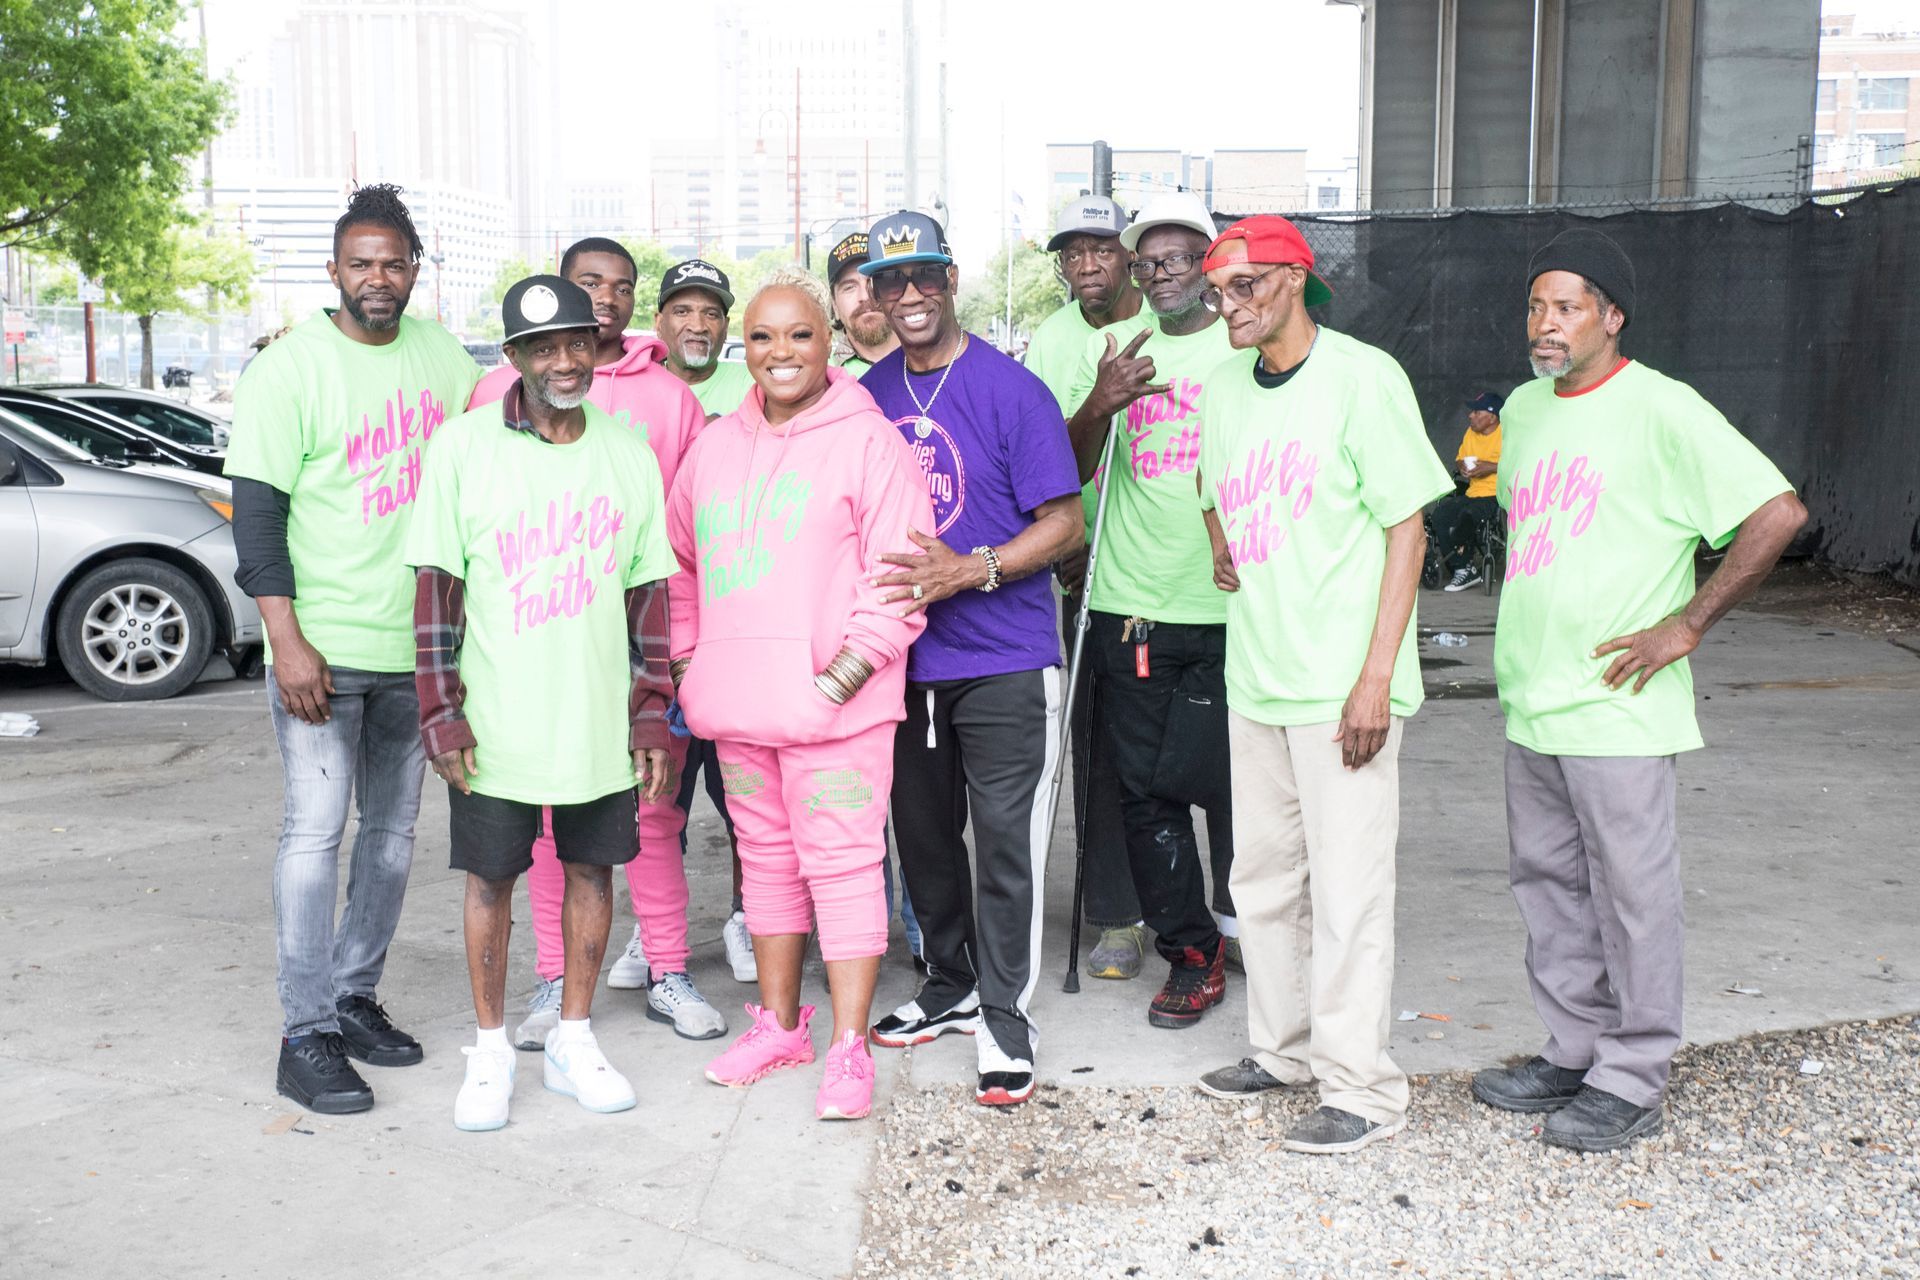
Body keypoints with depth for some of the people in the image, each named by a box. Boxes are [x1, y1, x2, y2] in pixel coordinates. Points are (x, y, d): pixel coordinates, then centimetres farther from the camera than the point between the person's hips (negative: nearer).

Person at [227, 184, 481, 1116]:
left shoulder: (437, 351, 7)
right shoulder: (291, 368, -8)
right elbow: (257, 507, -11)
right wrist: (286, 639, -18)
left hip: (415, 640, 6)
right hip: (322, 644, -6)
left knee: (393, 827, 12)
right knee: (315, 830, -4)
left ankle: (356, 996, 26)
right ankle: (307, 1035, 3)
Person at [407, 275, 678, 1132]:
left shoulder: (628, 454, 4)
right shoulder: (465, 445, -4)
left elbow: (648, 594, 7)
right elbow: (437, 585, -4)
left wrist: (652, 715, 4)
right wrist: (441, 714, -8)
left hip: (600, 719, 3)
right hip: (496, 721, -2)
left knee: (592, 870, 11)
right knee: (490, 878, 7)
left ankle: (573, 1043, 27)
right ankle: (490, 1052, 23)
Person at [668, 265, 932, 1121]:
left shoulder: (868, 442, -6)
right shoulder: (714, 447, 13)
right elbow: (680, 566, 20)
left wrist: (842, 677, -16)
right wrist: (690, 666, 10)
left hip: (834, 703, -6)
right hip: (737, 704, 6)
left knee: (843, 865, -4)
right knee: (766, 860, 16)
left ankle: (849, 1051, 5)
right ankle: (778, 1024, 31)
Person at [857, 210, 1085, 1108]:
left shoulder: (1011, 389, -8)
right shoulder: (867, 397, 8)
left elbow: (1064, 523, -9)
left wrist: (969, 571, -21)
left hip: (1002, 658, -5)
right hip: (901, 657, 5)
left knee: (1004, 839, -3)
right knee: (923, 832, 15)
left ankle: (1003, 1018, 9)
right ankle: (950, 989, 32)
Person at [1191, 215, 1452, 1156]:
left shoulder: (1362, 376, -9)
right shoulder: (1226, 387, 11)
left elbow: (1407, 527, -11)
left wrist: (1376, 676, -16)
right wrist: (1222, 550, 6)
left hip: (1342, 683, -7)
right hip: (1254, 675, 7)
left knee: (1346, 885, -3)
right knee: (1263, 874, 15)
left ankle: (1361, 1087, 7)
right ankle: (1283, 1046, 31)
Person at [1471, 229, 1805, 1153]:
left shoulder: (1660, 410, -11)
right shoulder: (1524, 407, 12)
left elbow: (1778, 513, -17)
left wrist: (1685, 626, -16)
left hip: (1616, 706, -8)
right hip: (1530, 698, 8)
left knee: (1631, 894, 2)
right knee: (1548, 883, 15)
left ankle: (1631, 1083, 14)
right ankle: (1573, 1052, 28)